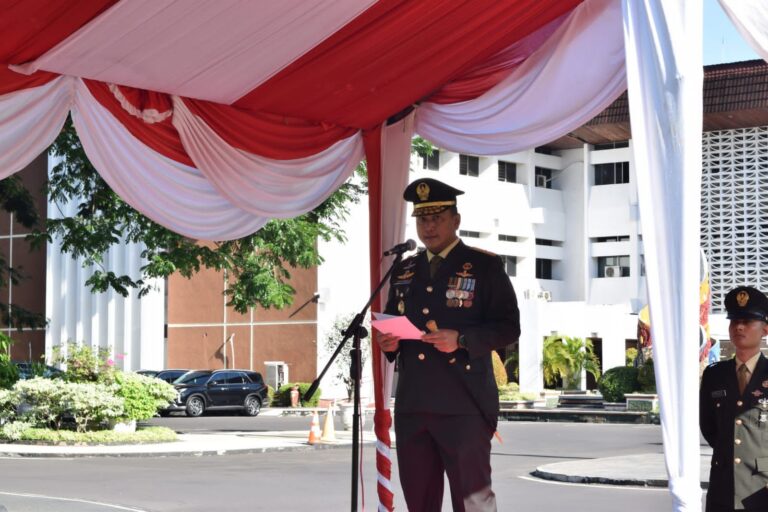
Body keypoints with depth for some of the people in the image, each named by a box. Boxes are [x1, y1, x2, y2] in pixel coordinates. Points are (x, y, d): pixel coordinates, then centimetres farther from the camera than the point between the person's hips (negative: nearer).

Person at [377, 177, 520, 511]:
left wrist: (461, 340, -19)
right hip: (411, 404, 5)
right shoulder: (403, 271, 17)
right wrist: (388, 342, 0)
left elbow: (508, 328, -4)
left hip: (463, 405, -5)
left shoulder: (485, 266, 1)